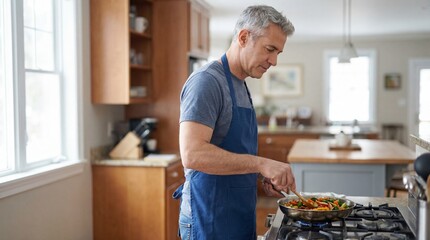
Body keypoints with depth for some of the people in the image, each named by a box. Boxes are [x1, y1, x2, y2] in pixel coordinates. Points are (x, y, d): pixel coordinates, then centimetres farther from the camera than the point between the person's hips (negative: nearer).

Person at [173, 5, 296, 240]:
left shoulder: (240, 86, 12)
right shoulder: (207, 81, -17)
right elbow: (192, 154, -28)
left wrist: (263, 179, 4)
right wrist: (261, 163, -28)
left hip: (239, 218, 9)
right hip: (209, 221, -9)